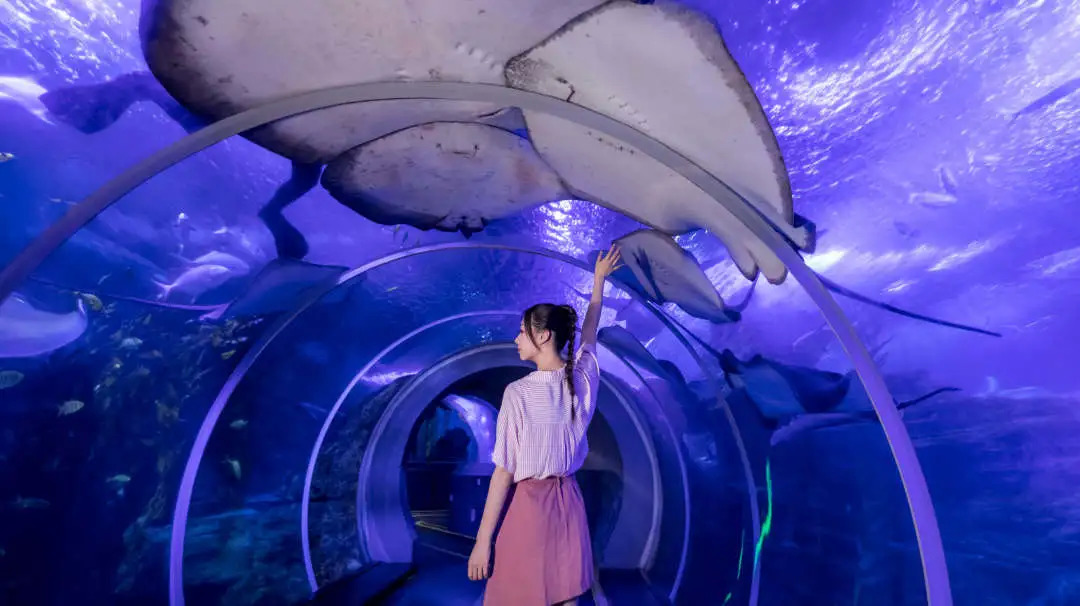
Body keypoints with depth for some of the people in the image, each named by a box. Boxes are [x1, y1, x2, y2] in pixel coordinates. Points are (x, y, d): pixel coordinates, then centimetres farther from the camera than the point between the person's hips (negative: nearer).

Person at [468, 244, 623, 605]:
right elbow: (590, 331, 15)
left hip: (529, 506, -5)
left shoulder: (518, 393, -18)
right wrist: (599, 280, 30)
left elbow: (504, 472, -15)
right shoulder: (583, 379, -4)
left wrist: (483, 539, -6)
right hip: (569, 503, 5)